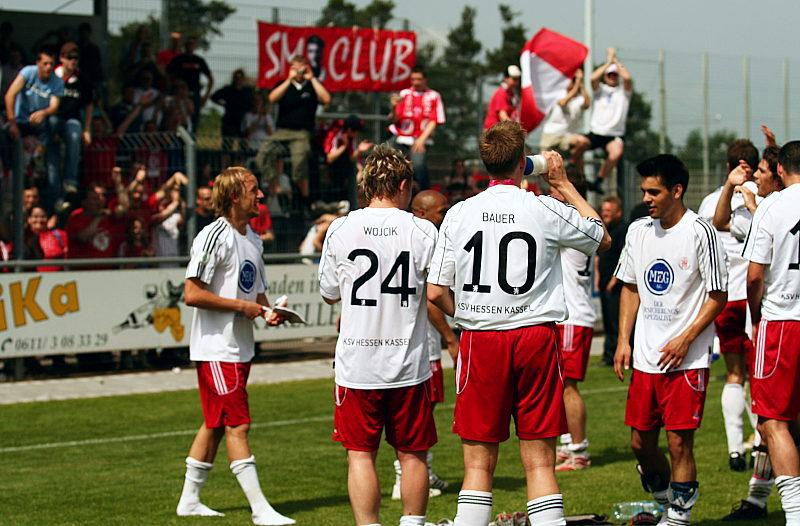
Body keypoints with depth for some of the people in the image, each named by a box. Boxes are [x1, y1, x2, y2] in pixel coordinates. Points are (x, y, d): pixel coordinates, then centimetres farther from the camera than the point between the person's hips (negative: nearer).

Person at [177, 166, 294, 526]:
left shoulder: (253, 238, 14)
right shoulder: (214, 237, -14)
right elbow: (192, 294, -19)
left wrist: (268, 312, 4)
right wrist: (241, 306, -16)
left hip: (241, 347, 9)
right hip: (216, 348, -9)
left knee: (215, 425, 14)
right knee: (237, 426, -9)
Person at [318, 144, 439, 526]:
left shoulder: (340, 230, -2)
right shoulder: (423, 232, -4)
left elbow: (329, 294, 10)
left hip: (356, 362, 0)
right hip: (409, 363, 0)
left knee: (361, 454, 5)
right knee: (412, 454, 11)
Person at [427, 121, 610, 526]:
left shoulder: (459, 214, 0)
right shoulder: (547, 210, -3)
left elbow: (435, 292, 1)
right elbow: (602, 237, 17)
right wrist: (564, 184, 23)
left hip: (480, 340, 1)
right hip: (536, 337, -1)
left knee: (479, 464, 6)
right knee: (539, 462, 2)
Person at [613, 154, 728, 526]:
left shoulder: (700, 232, -9)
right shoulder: (638, 231, 8)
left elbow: (718, 296, -8)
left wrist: (685, 340, -14)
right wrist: (623, 339, 9)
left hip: (686, 360, -6)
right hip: (645, 358, 6)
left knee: (680, 442, -5)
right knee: (640, 442, 9)